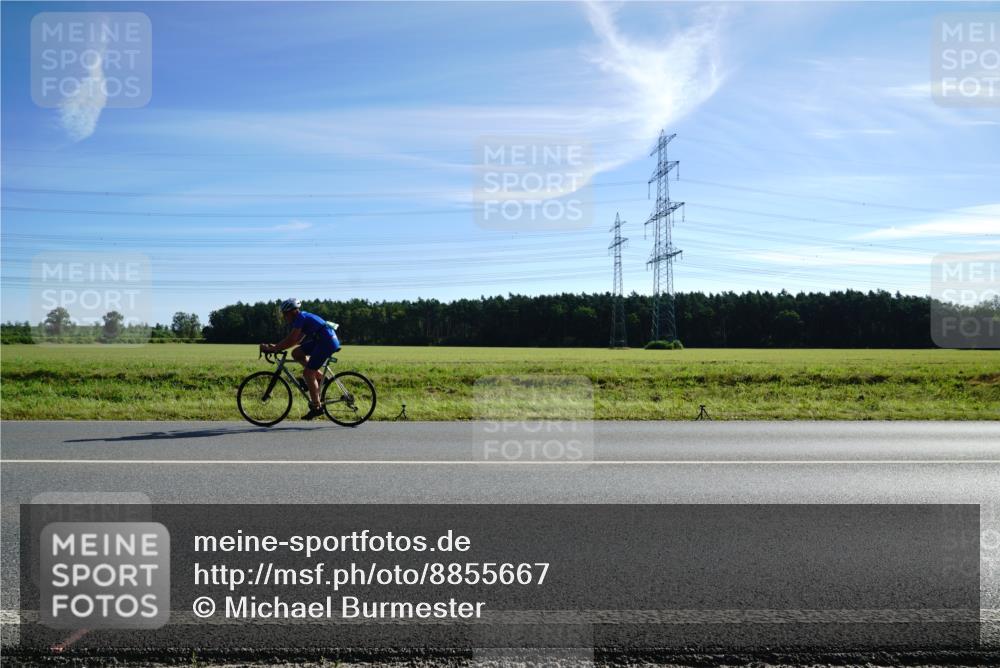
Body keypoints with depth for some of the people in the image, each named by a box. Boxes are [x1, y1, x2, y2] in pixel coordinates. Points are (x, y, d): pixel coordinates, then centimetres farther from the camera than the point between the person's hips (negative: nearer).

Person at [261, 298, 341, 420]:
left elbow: (291, 339, -17)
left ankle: (316, 407, -1)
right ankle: (319, 377, 14)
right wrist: (276, 346, 12)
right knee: (296, 353, 11)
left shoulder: (301, 318, -11)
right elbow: (297, 339, 18)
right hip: (321, 341, 9)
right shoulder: (303, 317, 17)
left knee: (308, 373, -7)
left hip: (327, 342, -9)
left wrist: (273, 348, -12)